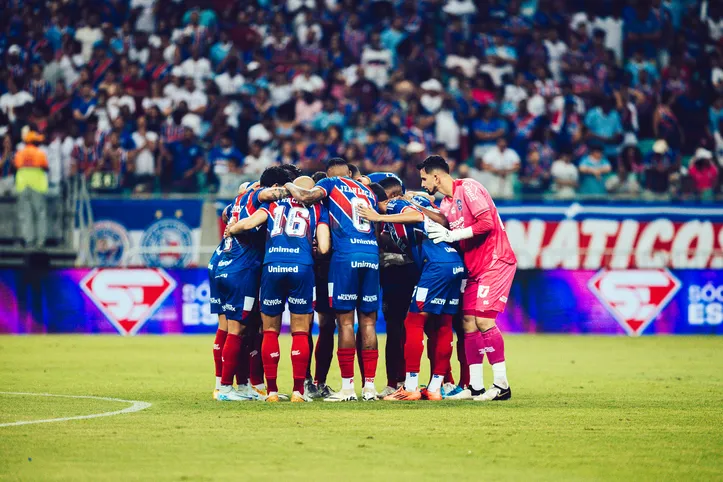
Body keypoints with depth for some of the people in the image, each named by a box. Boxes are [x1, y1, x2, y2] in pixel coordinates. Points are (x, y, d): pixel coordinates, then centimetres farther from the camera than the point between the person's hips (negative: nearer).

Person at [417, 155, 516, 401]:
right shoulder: (445, 204, 16)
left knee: (483, 320, -15)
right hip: (475, 269, 9)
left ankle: (502, 384, -12)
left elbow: (487, 223, -21)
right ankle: (475, 387, 5)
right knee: (468, 322, 3)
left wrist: (452, 235, -20)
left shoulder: (468, 189, -12)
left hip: (495, 262, -9)